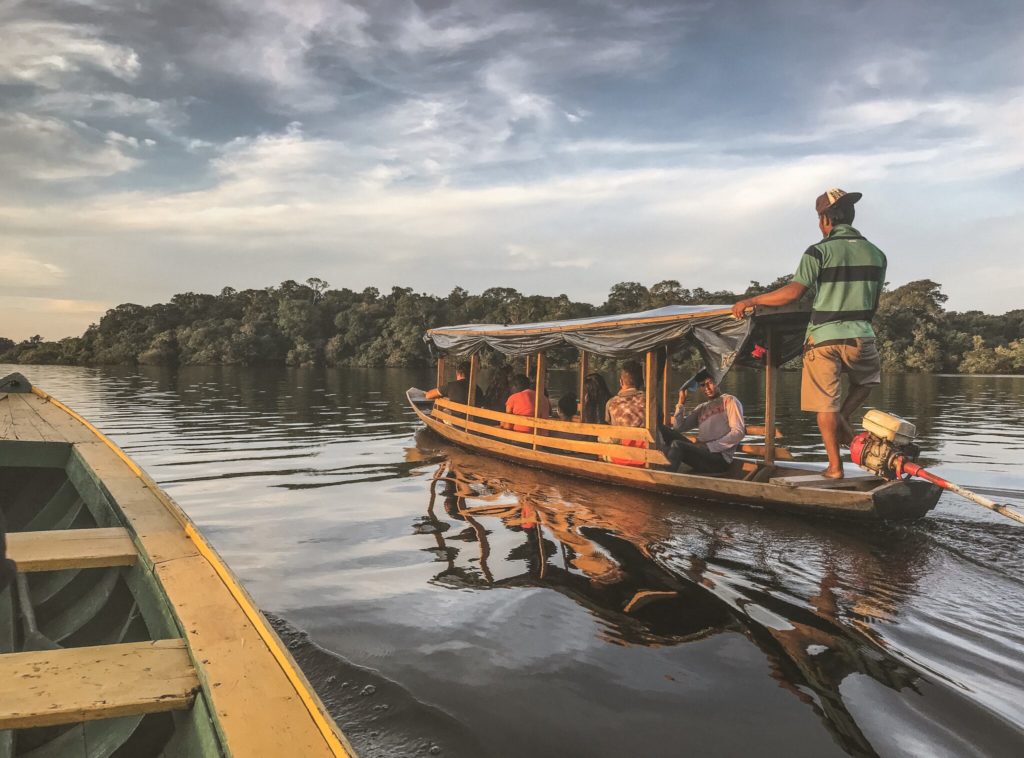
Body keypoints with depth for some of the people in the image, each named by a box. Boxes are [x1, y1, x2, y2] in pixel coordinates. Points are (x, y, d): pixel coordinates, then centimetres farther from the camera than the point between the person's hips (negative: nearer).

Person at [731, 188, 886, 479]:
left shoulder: (820, 251, -7)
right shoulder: (876, 254, 8)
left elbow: (792, 293, -16)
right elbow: (874, 305, 13)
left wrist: (750, 301, -8)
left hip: (824, 338, -3)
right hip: (861, 337, 4)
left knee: (826, 405, 4)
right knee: (869, 378, 32)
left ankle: (834, 466, 9)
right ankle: (843, 420, 11)